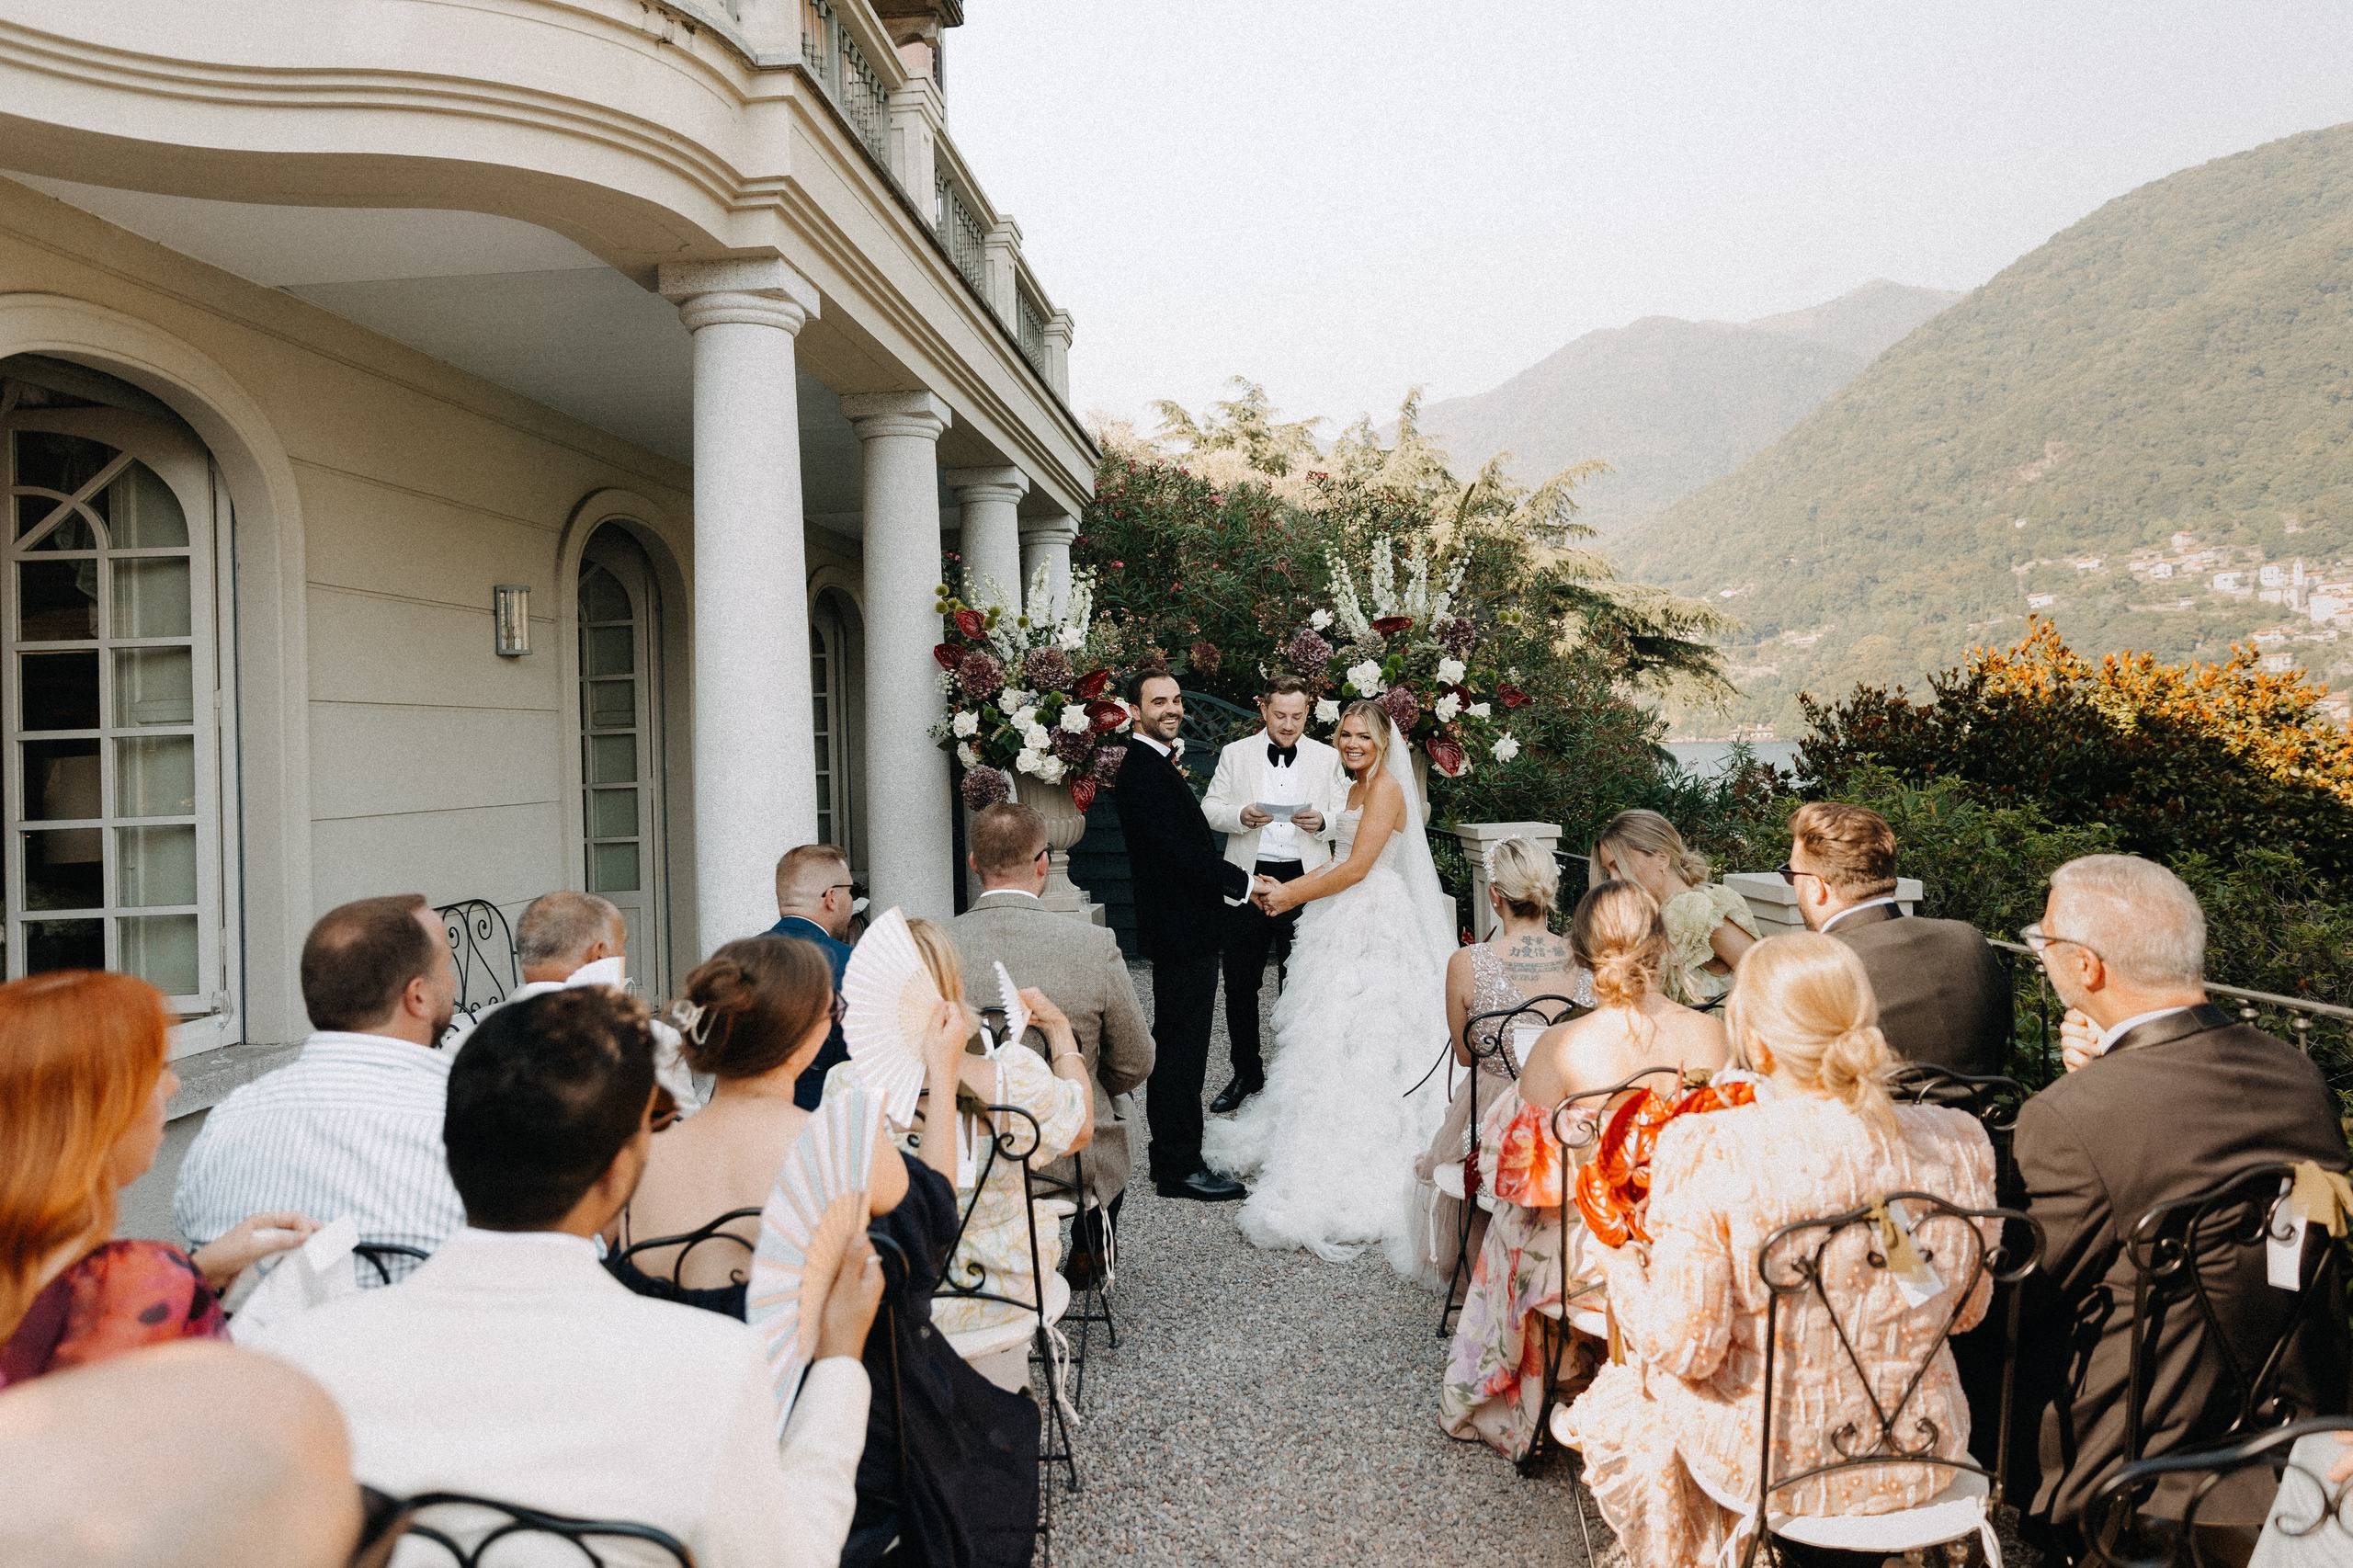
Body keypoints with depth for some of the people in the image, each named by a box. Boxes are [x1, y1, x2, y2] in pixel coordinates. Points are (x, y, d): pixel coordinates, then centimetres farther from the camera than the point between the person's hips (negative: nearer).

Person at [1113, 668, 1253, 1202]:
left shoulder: (1154, 764, 16)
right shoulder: (1144, 769, -17)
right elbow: (1181, 850, -23)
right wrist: (1242, 883, -16)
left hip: (1178, 925, 11)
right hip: (1182, 928, -11)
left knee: (1175, 1045, 17)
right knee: (1182, 1047, -4)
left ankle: (1171, 1154, 27)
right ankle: (1180, 1167, 4)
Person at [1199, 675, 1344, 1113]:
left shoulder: (1327, 758, 8)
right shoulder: (1235, 754, 7)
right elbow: (1209, 809, 5)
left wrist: (1321, 821, -15)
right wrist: (1240, 816, -15)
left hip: (1304, 880, 0)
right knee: (1240, 982, 5)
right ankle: (1246, 1072, 20)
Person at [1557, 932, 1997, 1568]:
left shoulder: (1706, 1150, -26)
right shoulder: (1959, 1142, -13)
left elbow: (1685, 1346, -21)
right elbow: (1966, 1310, 3)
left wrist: (1622, 1269, -2)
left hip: (1770, 1466, -4)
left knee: (1612, 1403, 27)